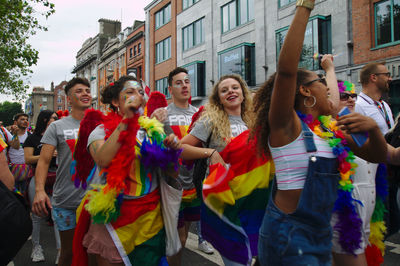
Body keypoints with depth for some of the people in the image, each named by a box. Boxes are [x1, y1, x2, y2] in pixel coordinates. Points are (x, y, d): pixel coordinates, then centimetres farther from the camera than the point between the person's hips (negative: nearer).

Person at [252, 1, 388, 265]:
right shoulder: (285, 124, -14)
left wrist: (373, 127, -9)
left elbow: (377, 155, 12)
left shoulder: (331, 128, 7)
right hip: (288, 232, -7)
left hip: (322, 233, 8)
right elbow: (286, 69, -28)